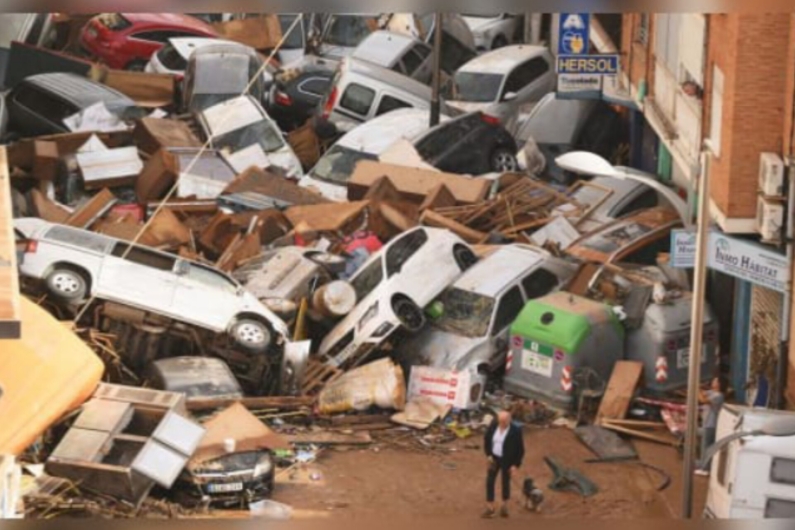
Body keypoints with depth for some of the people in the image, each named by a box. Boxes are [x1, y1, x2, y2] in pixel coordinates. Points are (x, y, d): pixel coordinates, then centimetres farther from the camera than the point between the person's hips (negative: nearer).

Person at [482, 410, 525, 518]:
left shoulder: (516, 431, -24)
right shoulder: (493, 425, -13)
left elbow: (520, 449, -14)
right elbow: (487, 439, 3)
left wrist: (516, 465, -14)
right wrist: (488, 454, -3)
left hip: (507, 461, -3)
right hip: (494, 458, 3)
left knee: (505, 483, 12)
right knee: (490, 482, 2)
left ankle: (504, 507, 34)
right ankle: (490, 508, 13)